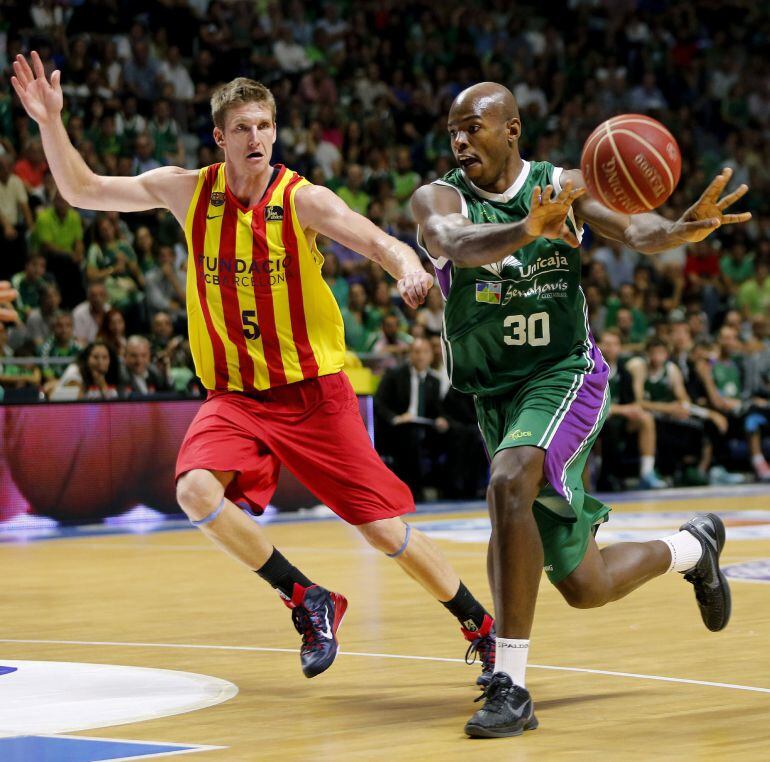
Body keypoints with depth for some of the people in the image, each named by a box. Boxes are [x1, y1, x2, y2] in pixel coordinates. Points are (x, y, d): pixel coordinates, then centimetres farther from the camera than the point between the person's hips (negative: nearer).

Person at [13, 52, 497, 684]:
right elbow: (84, 191, 2)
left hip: (314, 389, -2)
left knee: (385, 526, -3)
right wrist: (51, 123, -13)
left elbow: (379, 242, -22)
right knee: (197, 490, -27)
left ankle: (483, 628, 19)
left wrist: (409, 267, -45)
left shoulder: (302, 200, -11)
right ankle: (309, 602, -7)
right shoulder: (188, 192, -2)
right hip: (235, 394, 2)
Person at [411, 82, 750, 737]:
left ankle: (511, 685, -27)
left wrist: (680, 231, -43)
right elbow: (456, 241, -30)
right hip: (495, 393, 3)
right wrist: (525, 230, -51)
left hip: (565, 375, -3)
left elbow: (632, 228, -19)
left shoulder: (563, 186, -3)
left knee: (509, 482, -35)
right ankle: (692, 547, 45)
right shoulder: (439, 197, -7)